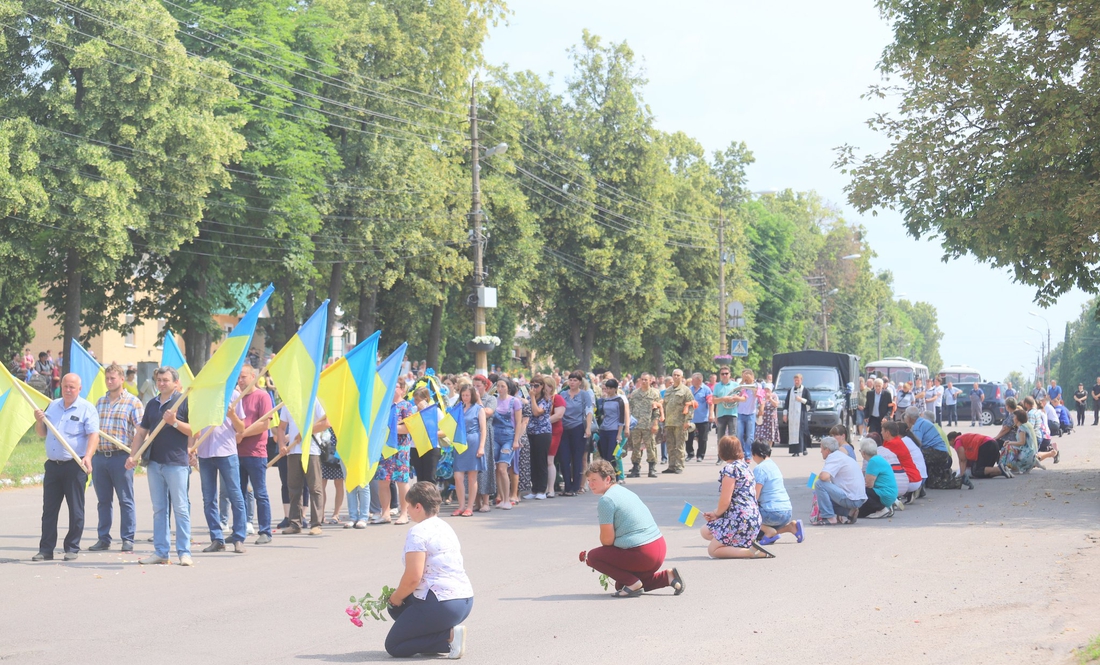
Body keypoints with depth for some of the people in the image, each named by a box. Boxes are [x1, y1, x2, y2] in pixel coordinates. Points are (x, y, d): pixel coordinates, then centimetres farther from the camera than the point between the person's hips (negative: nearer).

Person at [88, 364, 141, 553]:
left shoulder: (133, 402, 0)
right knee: (103, 501, 9)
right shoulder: (100, 402, 17)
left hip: (121, 457, -5)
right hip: (99, 457, 5)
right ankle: (103, 539, 15)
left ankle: (127, 539, 3)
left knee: (126, 500, -1)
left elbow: (140, 430, -6)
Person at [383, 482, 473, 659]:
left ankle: (449, 637, -12)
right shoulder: (445, 527, 17)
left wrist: (396, 597, 0)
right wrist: (399, 594, 22)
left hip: (442, 605, -9)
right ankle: (448, 631, 7)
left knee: (393, 646, 4)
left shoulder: (418, 532, -13)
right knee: (395, 608, 26)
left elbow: (413, 578, -20)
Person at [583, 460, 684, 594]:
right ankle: (668, 576, 13)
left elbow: (607, 539, -13)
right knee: (621, 586, 26)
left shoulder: (606, 499, -13)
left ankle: (633, 583, -6)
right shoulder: (624, 491, 17)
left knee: (593, 556, 1)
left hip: (642, 555, -10)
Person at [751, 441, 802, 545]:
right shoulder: (773, 465, 16)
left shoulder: (759, 469, -11)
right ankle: (791, 526, 8)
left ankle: (769, 531, -9)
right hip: (788, 512, 9)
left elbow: (755, 497, -14)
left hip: (773, 513, -9)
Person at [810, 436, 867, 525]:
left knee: (819, 484, -14)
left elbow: (824, 476, -25)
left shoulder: (833, 457, -11)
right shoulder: (842, 456, 19)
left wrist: (819, 475, -2)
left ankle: (829, 517, -10)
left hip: (851, 499, -10)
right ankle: (847, 513, 10)